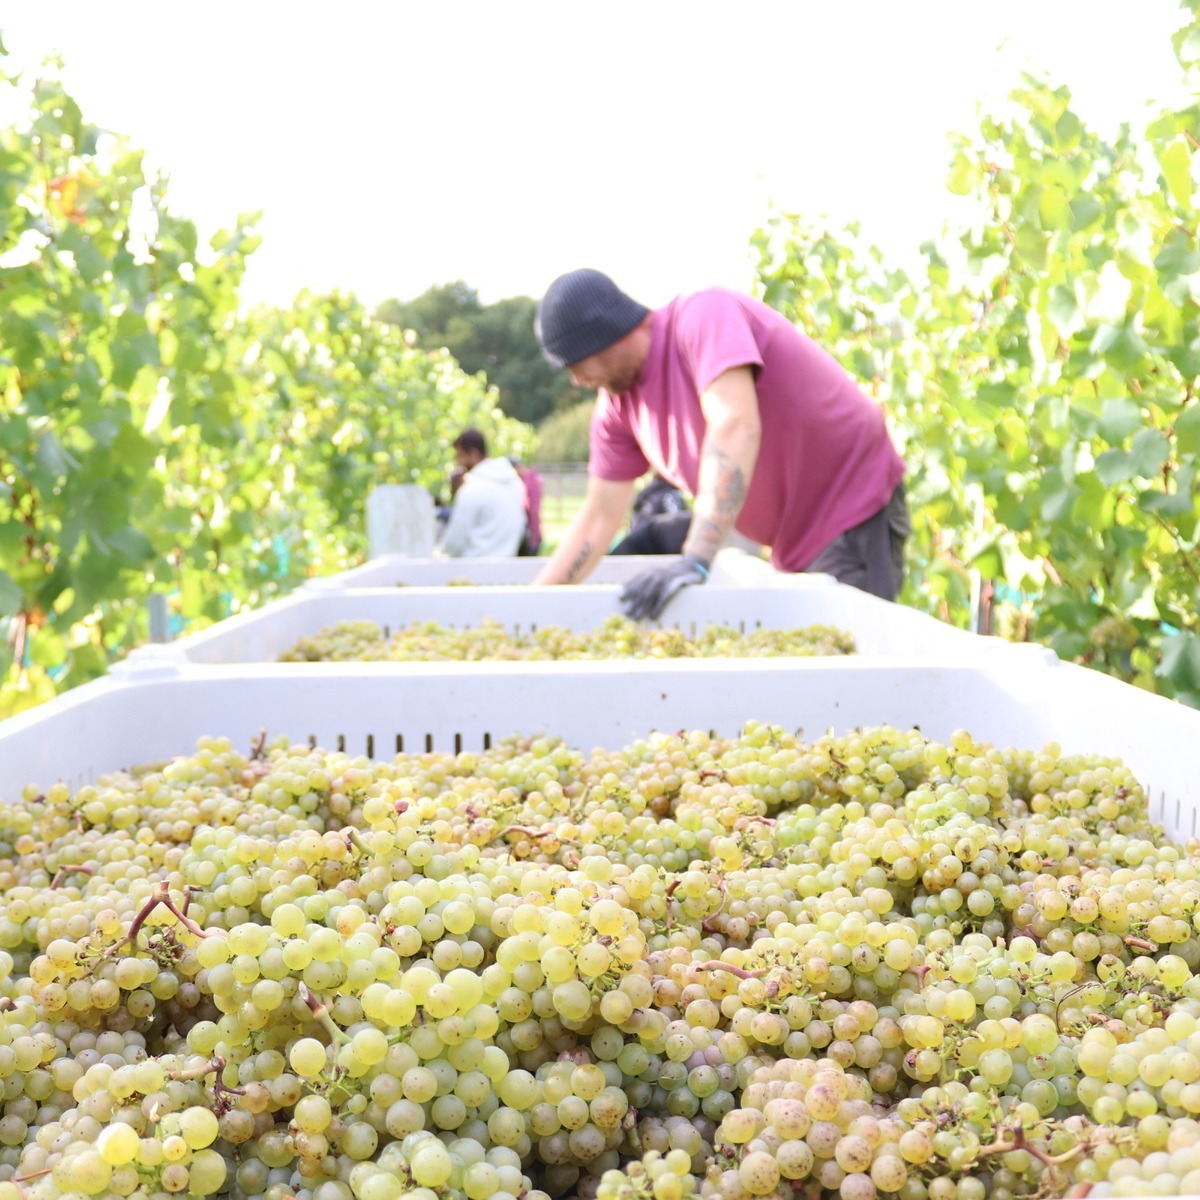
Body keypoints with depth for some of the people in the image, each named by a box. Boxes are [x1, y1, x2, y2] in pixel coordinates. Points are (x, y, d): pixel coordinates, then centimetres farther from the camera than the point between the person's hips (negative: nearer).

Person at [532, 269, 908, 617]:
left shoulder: (702, 317, -20)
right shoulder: (617, 405, 3)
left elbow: (736, 427, -35)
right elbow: (599, 518, 8)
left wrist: (695, 560, -43)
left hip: (857, 513, -8)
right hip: (794, 543, 8)